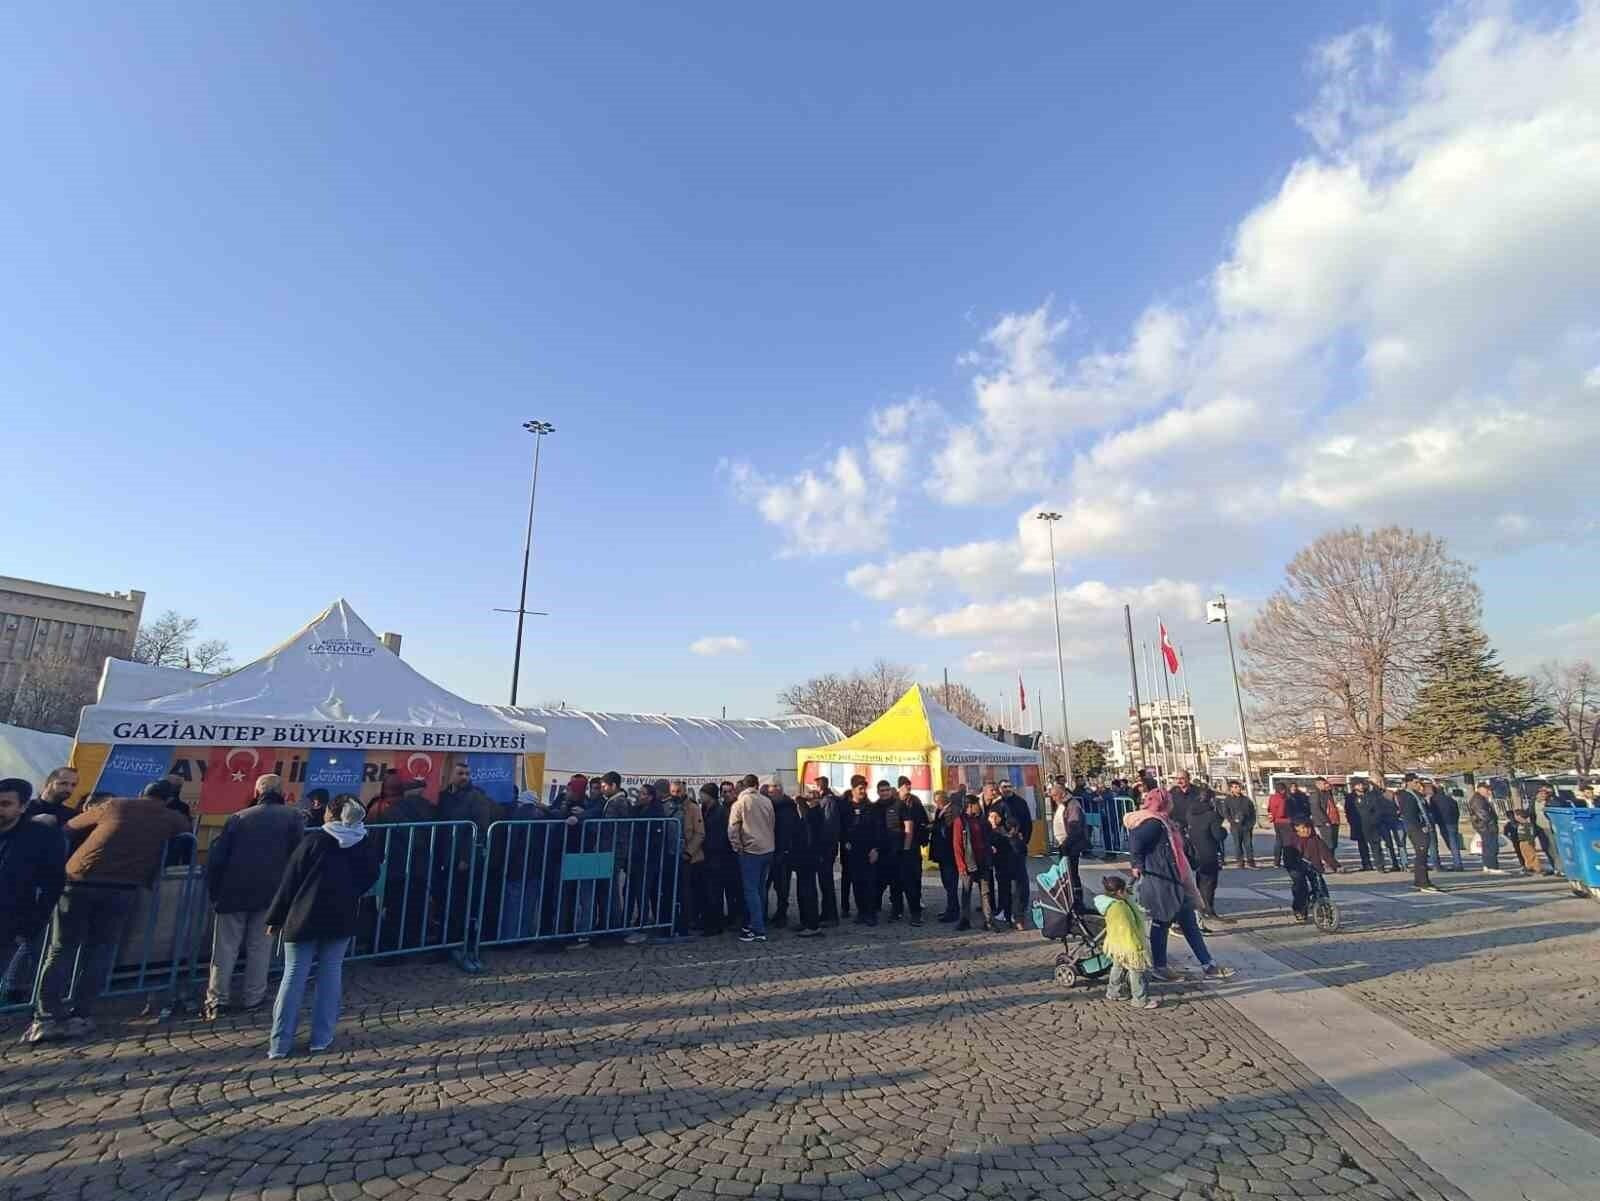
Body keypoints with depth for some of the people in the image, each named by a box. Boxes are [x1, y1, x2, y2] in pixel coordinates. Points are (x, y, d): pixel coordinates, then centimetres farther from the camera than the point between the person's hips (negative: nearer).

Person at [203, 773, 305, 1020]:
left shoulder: (238, 817, 8)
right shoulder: (294, 816, 1)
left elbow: (216, 857, 3)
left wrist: (213, 892, 10)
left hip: (234, 891, 1)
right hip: (271, 892, -1)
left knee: (225, 947, 10)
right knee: (260, 947, 9)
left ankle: (217, 1001, 13)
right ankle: (253, 998, 14)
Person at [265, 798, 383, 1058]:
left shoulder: (314, 840, -8)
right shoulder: (367, 844, -1)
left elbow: (290, 880, -5)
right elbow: (370, 880, 7)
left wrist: (276, 917, 2)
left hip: (304, 917, -1)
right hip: (342, 918, 2)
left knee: (293, 976, 6)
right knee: (331, 974, 10)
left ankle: (279, 1043, 9)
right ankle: (322, 1038, 12)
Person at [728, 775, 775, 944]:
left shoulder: (740, 803, -7)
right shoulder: (767, 801, 4)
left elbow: (732, 829, -11)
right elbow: (772, 825, 8)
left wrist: (737, 847, -1)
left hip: (751, 850, -5)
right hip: (768, 849, 5)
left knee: (751, 890, -2)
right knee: (760, 888, 17)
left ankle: (758, 930, -5)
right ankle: (758, 923, 25)